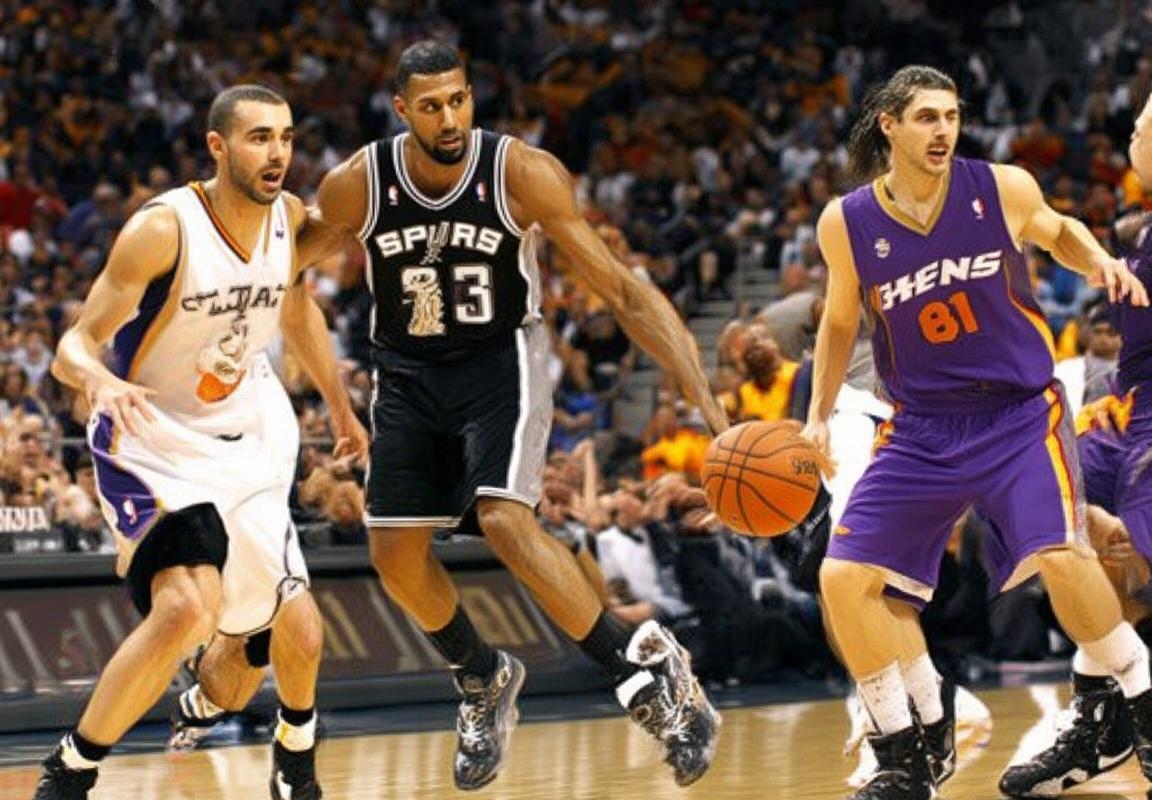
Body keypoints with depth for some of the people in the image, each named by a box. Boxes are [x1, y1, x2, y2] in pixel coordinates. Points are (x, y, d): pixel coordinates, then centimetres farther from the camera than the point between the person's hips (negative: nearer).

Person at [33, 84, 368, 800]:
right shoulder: (162, 230, -23)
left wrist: (341, 407, 25)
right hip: (153, 449, -6)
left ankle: (298, 743, 43)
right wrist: (100, 380, -46)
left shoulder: (291, 220, -5)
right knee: (187, 606, -30)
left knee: (298, 634, 6)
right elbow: (72, 348, -23)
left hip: (246, 448, 6)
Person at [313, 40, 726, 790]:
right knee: (396, 555, 3)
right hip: (410, 372, 4)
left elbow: (623, 289, -22)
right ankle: (485, 680, 30)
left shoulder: (523, 173, -22)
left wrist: (706, 400, -29)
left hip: (501, 360, -4)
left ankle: (646, 669, -16)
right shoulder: (355, 186, -16)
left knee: (505, 520, -25)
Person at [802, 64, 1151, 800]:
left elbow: (1057, 231, 16)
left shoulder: (1003, 189, -7)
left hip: (1020, 411, -2)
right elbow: (841, 321, 13)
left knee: (1059, 554, -26)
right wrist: (819, 416, 6)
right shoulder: (847, 224, -5)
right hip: (924, 428, 3)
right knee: (847, 578, -8)